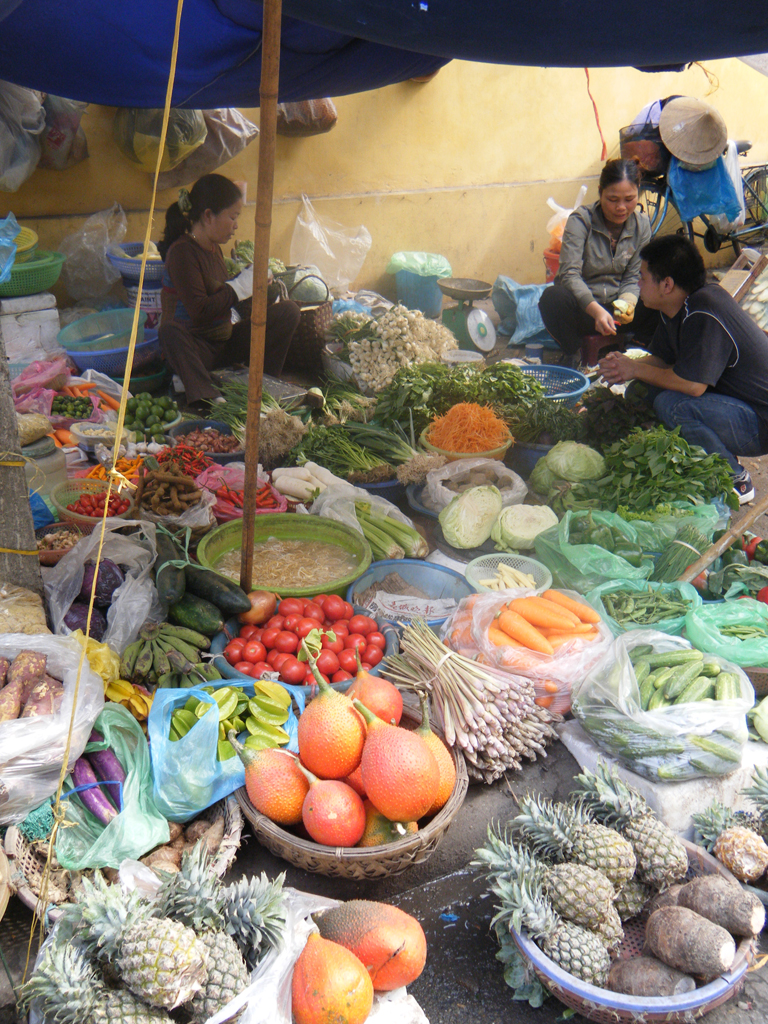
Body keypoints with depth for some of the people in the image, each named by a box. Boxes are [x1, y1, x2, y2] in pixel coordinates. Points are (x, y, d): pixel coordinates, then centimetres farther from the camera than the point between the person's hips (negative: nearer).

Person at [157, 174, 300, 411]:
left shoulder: (213, 247, 11)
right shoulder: (182, 252, -16)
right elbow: (201, 311, -25)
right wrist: (242, 285, -17)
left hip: (224, 342, 8)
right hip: (194, 347, -8)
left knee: (288, 311, -4)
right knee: (169, 331, -42)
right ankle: (206, 398, -52)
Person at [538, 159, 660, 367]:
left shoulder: (641, 225, -1)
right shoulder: (580, 220, -14)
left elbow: (633, 277, 1)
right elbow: (569, 274, -25)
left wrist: (628, 301, -24)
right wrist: (596, 311, -40)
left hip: (616, 310, 3)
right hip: (581, 309, -3)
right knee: (553, 297, -37)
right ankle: (572, 356, -12)